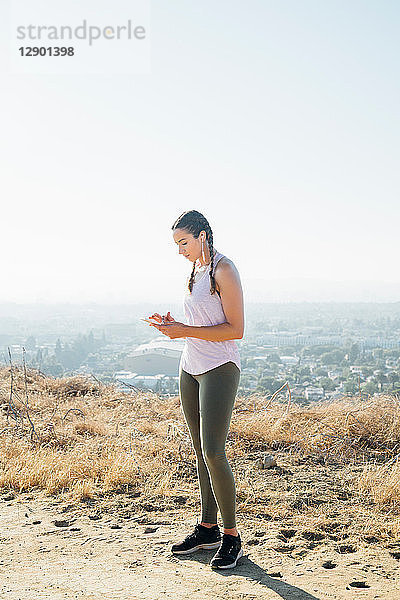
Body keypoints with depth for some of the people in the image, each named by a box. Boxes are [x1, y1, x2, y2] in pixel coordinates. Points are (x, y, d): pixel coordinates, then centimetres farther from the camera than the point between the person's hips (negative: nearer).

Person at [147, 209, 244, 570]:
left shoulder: (224, 270, -10)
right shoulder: (196, 272, 16)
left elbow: (235, 330, -16)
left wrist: (185, 331, -19)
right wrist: (173, 325, 4)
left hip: (220, 368, -8)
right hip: (190, 368, 8)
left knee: (213, 452, -12)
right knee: (200, 452, 10)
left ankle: (232, 537, -1)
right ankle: (208, 528, 19)